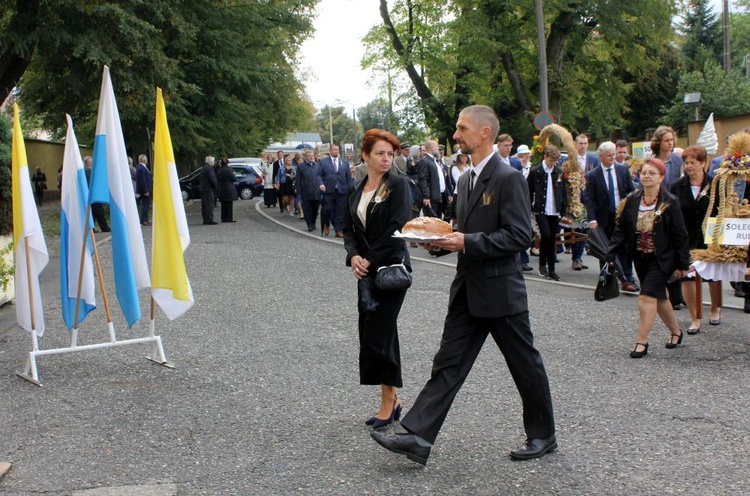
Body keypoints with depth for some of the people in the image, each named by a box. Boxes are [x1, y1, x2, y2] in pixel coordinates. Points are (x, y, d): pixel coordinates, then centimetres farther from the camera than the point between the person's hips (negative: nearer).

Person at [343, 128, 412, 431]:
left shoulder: (398, 185, -6)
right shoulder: (355, 190, 12)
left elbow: (398, 227, -14)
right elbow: (348, 228, 12)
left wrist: (370, 259, -13)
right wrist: (354, 256, -7)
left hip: (391, 267, -7)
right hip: (366, 270, 7)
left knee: (378, 335, -8)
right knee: (369, 334, 8)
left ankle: (388, 402, 5)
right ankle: (392, 401, 20)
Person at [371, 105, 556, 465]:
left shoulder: (508, 178, -14)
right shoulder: (466, 180, 13)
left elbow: (520, 236, -20)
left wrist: (467, 243, -23)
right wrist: (442, 241, 3)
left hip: (500, 290, -8)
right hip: (467, 290, 8)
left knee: (525, 366, 7)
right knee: (448, 364, 4)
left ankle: (543, 435, 24)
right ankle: (418, 438, 2)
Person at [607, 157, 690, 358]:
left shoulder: (670, 202, -11)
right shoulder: (632, 200, 0)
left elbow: (680, 235, -7)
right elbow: (621, 228, 4)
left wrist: (682, 264, -7)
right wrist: (611, 254, -5)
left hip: (661, 258, -5)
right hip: (640, 258, 5)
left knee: (647, 296, -14)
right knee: (659, 296, 16)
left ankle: (642, 342, -5)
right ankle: (676, 331, 36)